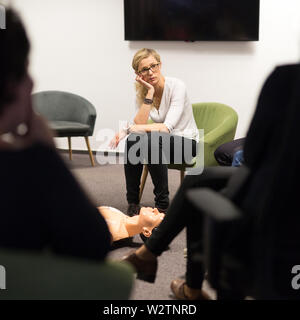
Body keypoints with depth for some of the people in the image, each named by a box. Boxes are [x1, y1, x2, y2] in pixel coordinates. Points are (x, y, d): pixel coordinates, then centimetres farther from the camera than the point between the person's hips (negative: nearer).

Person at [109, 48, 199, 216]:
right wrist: (149, 93, -22)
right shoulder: (142, 92, -3)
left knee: (152, 139, -35)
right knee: (133, 139, -27)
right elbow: (140, 124, -19)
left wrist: (138, 128, -30)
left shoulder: (177, 86, -19)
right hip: (159, 141, 5)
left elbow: (167, 127, -27)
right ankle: (133, 202, -18)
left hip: (186, 142, -5)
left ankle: (163, 204, -24)